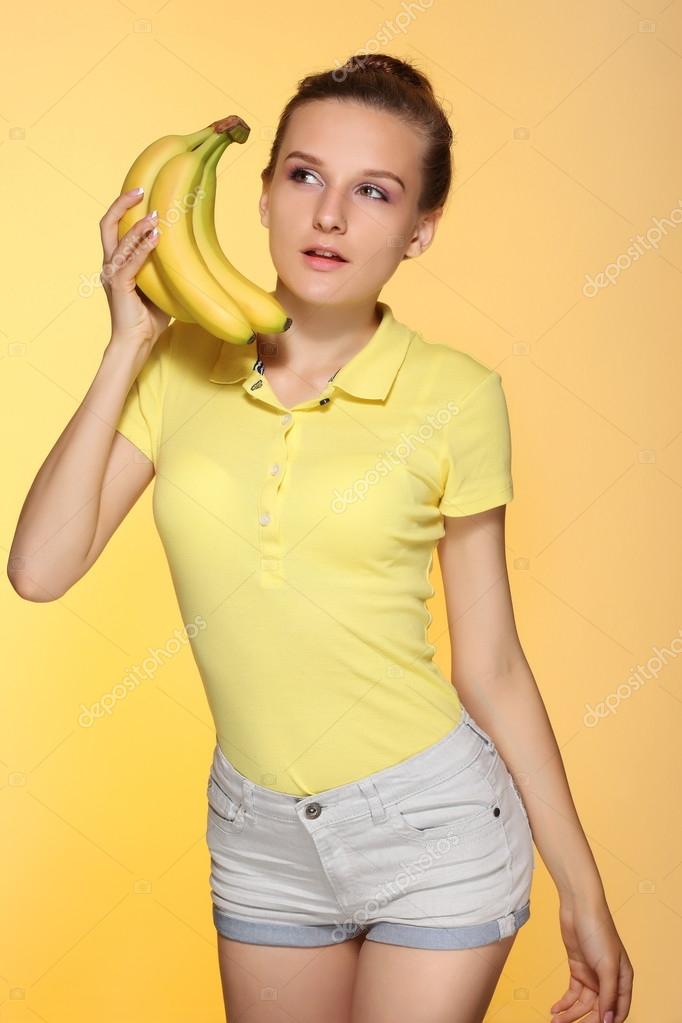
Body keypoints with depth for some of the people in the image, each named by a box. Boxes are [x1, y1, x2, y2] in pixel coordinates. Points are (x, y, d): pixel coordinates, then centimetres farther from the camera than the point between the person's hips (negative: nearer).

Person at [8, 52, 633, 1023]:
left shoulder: (454, 396, -11)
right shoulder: (180, 363, -4)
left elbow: (491, 668, -5)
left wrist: (583, 895, -1)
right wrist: (127, 345, -13)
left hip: (435, 829, -3)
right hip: (260, 836, 3)